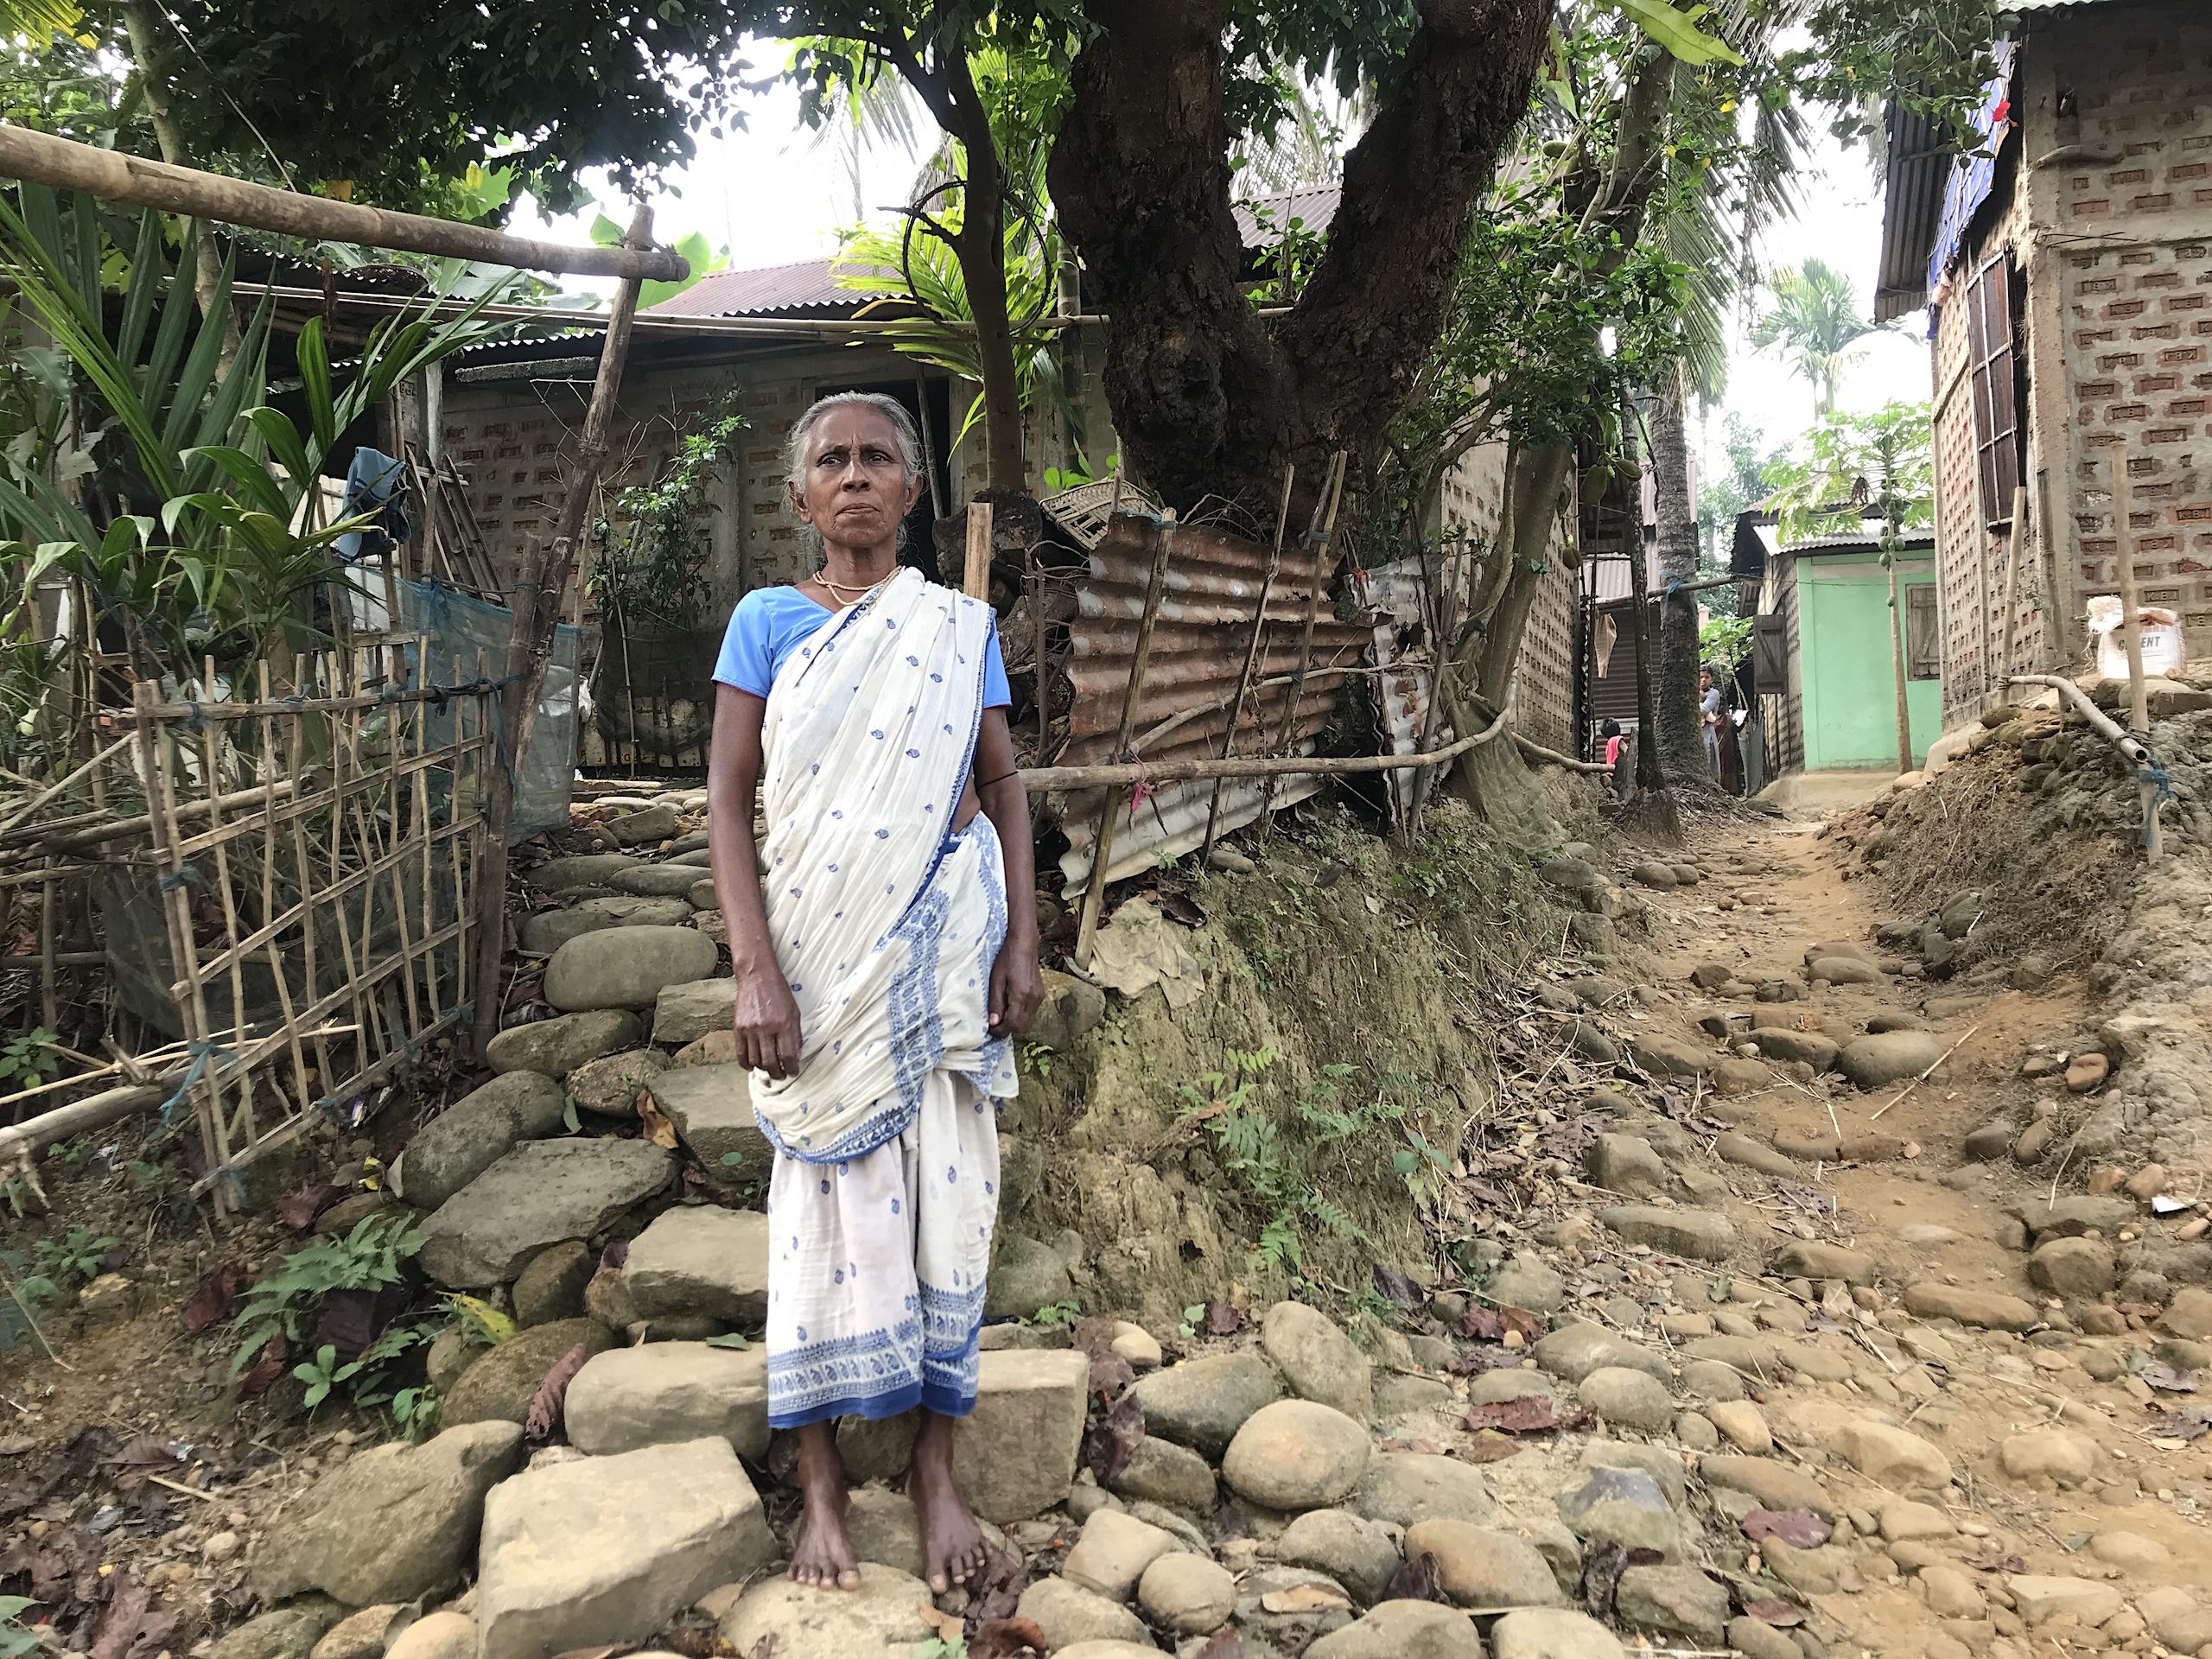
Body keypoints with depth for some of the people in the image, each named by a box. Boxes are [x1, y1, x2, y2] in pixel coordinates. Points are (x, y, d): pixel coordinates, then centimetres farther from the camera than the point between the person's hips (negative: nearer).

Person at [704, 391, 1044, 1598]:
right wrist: (755, 971, -14)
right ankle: (820, 1483, 20)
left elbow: (1002, 786, 8)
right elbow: (725, 799, -4)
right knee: (827, 1195, 6)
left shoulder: (961, 627, 6)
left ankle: (936, 1471, 20)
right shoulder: (767, 620, 1)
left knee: (942, 1187, 6)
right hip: (821, 951, -1)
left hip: (943, 940, 2)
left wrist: (1022, 943, -2)